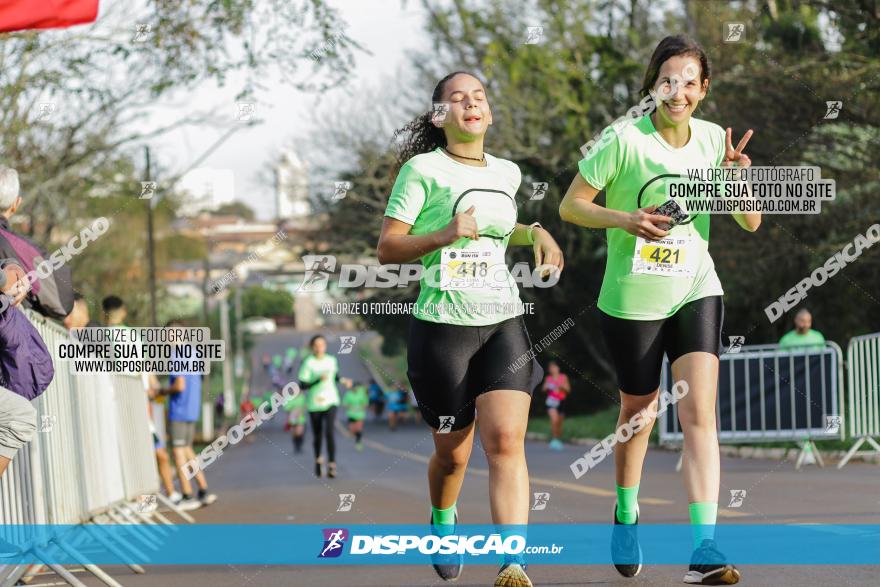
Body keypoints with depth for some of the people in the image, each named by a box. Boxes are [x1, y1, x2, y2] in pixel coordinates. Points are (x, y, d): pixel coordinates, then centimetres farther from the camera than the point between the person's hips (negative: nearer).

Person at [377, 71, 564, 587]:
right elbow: (387, 249, -6)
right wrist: (443, 236, -21)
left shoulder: (507, 173, 11)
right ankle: (443, 522, 41)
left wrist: (537, 234, 14)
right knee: (453, 453, 8)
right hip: (442, 327, -3)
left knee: (506, 441, -16)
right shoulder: (423, 170, -5)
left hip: (504, 323, 3)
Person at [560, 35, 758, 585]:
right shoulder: (624, 140, -13)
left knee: (699, 412, -12)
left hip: (697, 293, 2)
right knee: (639, 411, 12)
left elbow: (750, 222, 3)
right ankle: (626, 515, 40)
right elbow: (570, 205, -8)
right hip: (632, 299, -2)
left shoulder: (713, 139, -1)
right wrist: (626, 220, -24)